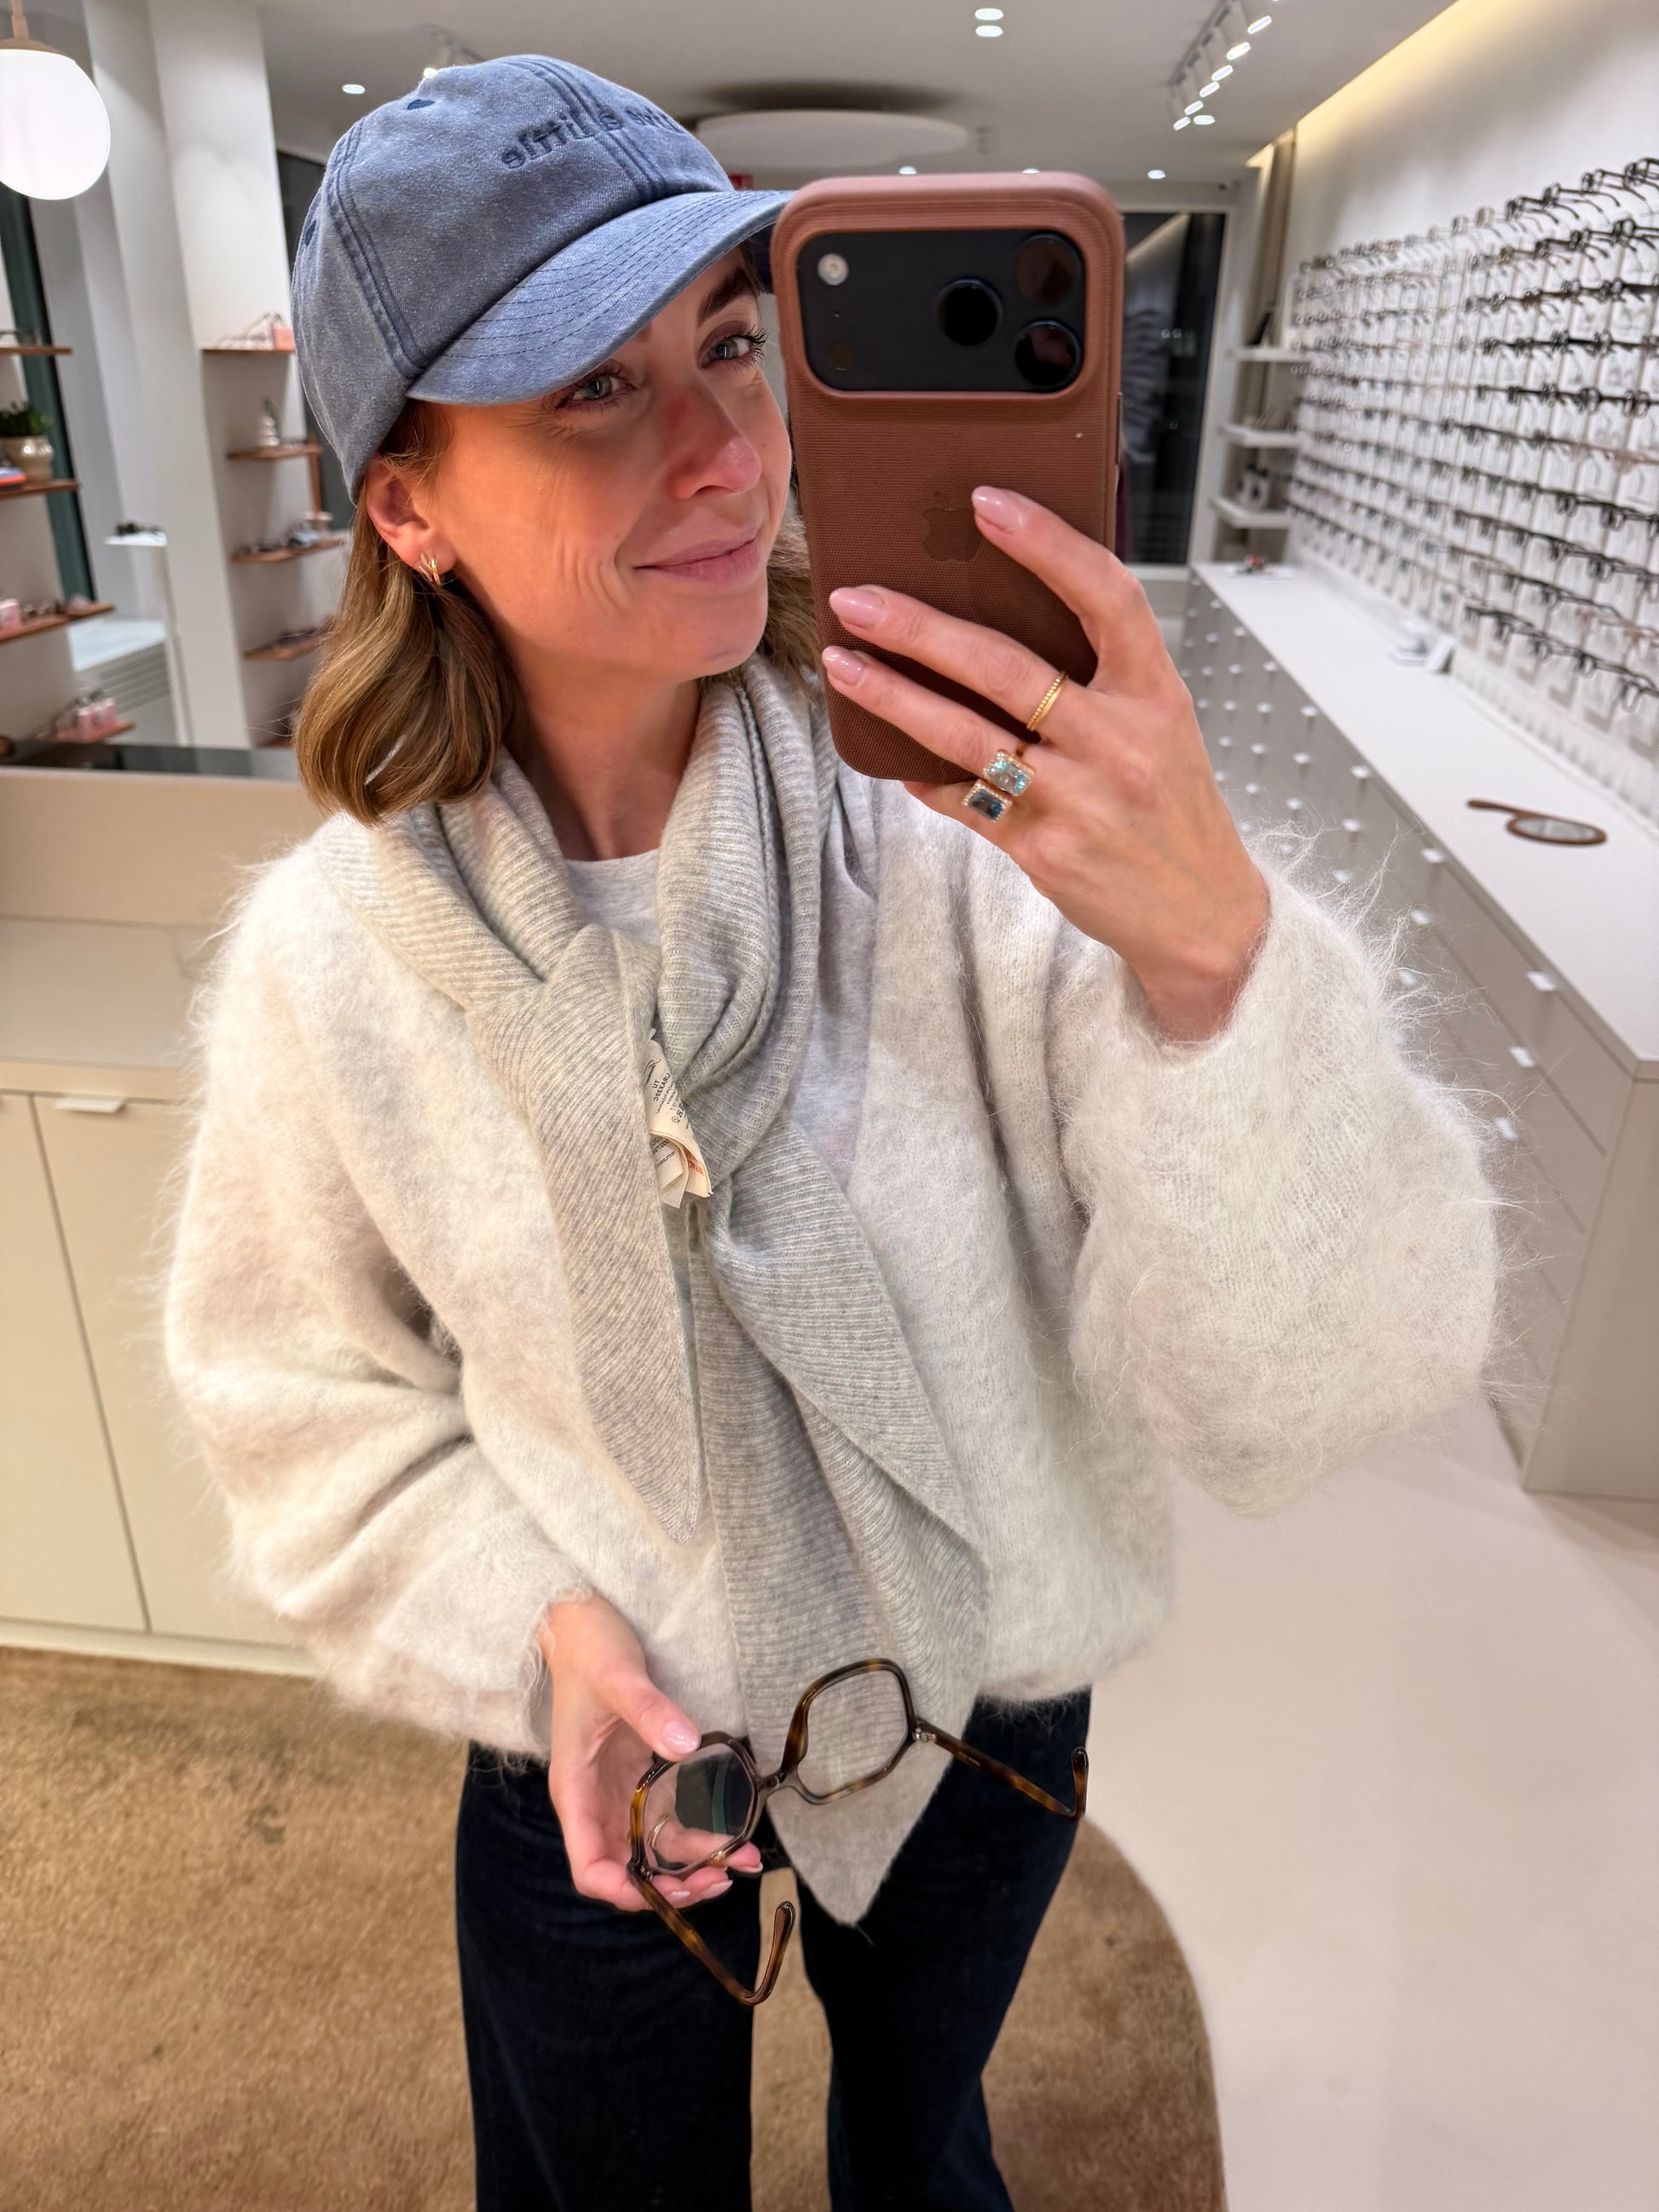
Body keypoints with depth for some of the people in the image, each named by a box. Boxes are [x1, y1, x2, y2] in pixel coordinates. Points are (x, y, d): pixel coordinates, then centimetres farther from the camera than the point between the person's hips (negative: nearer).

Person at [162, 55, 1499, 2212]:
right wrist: (534, 1627, -20)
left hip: (987, 1722, 1)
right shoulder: (332, 958, -19)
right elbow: (316, 1401, -5)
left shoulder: (955, 822, -25)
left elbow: (1311, 1377, -29)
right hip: (603, 1776, 0)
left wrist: (1209, 946, -46)